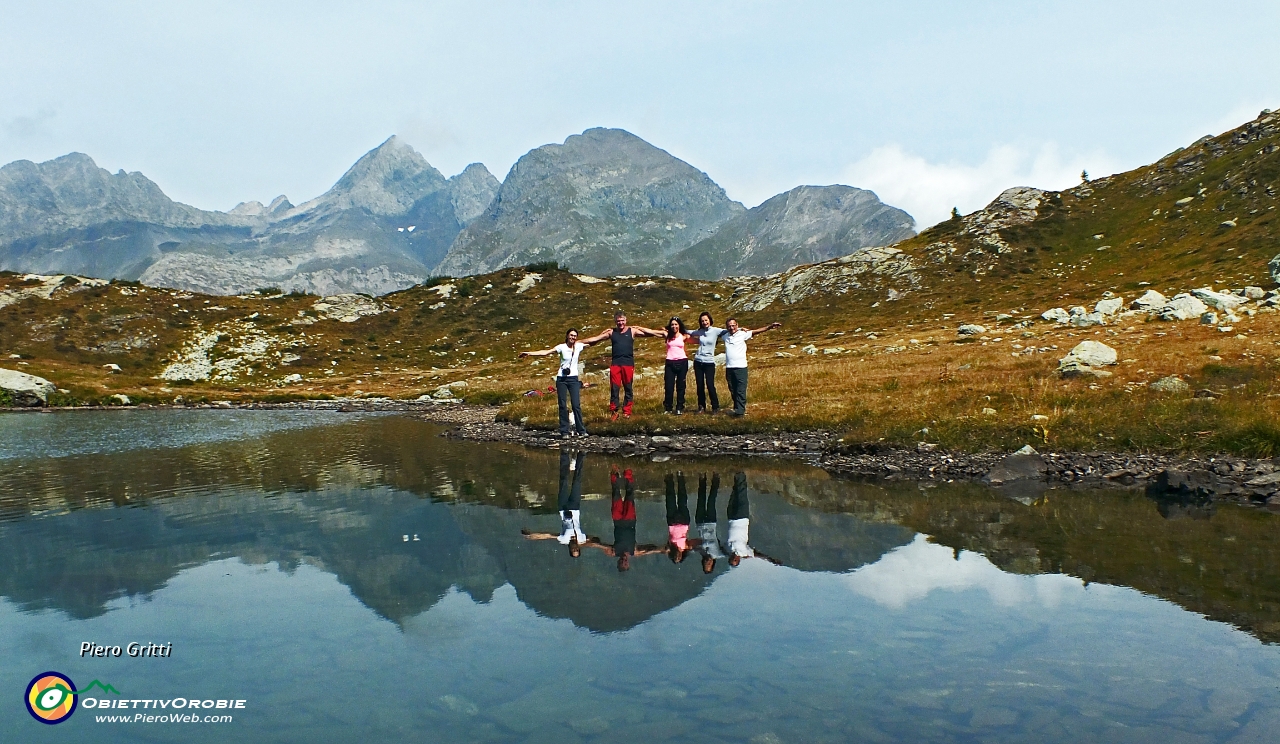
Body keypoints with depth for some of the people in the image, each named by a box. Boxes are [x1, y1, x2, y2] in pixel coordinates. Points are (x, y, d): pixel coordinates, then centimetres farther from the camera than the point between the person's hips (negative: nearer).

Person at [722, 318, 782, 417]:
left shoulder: (743, 333, -2)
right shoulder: (725, 335, 10)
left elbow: (757, 331, -10)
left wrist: (770, 326, -19)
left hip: (741, 367, -4)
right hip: (729, 368, 4)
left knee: (741, 391, -8)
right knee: (733, 391, 12)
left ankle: (740, 411, -8)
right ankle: (736, 408, 23)